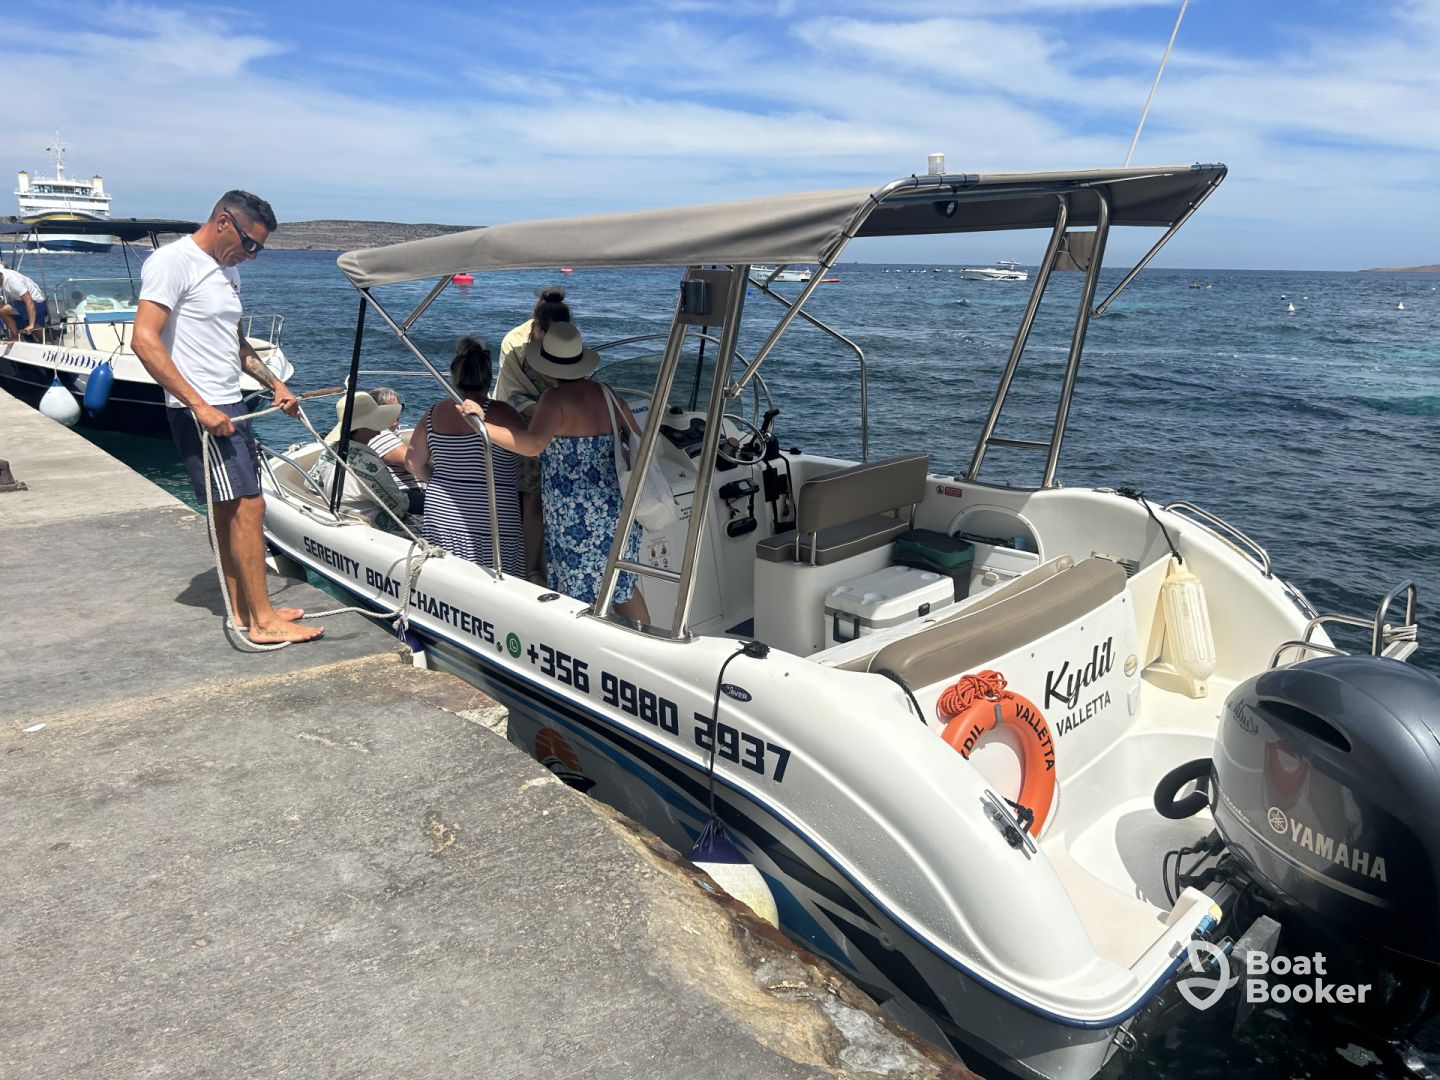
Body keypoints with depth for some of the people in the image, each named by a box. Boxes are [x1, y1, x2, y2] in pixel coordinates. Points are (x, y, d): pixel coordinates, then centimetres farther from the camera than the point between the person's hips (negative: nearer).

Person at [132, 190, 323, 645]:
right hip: (200, 411, -9)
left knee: (228, 509, 12)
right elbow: (146, 341, -20)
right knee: (248, 506, -12)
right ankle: (263, 620, -6)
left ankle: (242, 609, 19)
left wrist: (275, 384, 17)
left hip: (227, 407, 9)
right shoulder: (172, 262, -12)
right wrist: (199, 405, -24)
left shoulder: (226, 270, 17)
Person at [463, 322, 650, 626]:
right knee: (624, 587, 22)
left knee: (583, 601, 5)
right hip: (620, 512, 8)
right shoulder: (609, 396, 7)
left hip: (578, 522, -7)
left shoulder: (555, 399, -14)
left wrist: (481, 424, -28)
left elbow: (533, 444, -31)